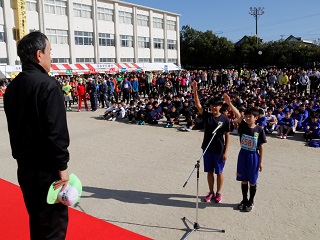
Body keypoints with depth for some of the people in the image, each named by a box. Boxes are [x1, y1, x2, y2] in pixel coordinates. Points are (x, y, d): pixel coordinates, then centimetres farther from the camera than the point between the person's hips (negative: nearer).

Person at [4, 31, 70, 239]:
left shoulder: (13, 87, 8)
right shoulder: (48, 84, -18)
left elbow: (14, 128, 14)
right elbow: (56, 131, -24)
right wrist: (62, 166, -16)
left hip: (25, 167, 8)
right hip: (46, 168, -8)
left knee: (37, 218, 22)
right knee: (54, 223, 4)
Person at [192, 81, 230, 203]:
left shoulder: (225, 119, -8)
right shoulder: (206, 115, -2)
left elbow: (227, 137, -5)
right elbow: (198, 105, -16)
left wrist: (225, 152, -8)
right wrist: (195, 91, -30)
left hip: (219, 150, -3)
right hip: (207, 148, 3)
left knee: (219, 172, 10)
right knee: (209, 171, 14)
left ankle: (218, 193, 27)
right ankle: (211, 192, 30)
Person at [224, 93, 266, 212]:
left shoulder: (259, 130, -9)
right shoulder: (243, 126, -5)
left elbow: (261, 147, -4)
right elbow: (237, 114, -21)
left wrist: (261, 161, -4)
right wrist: (229, 103, -38)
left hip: (254, 156, -2)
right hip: (243, 155, 2)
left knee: (252, 181, 9)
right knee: (244, 180, 14)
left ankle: (251, 202, 26)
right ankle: (244, 200, 31)